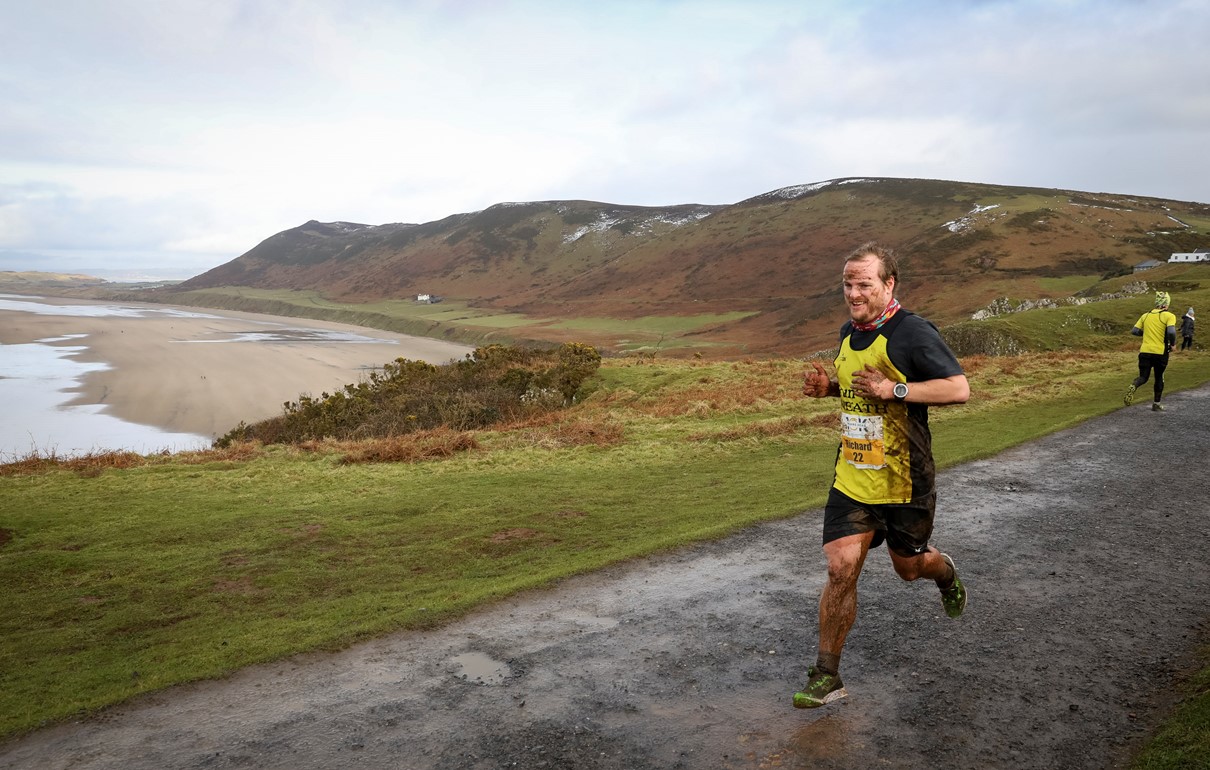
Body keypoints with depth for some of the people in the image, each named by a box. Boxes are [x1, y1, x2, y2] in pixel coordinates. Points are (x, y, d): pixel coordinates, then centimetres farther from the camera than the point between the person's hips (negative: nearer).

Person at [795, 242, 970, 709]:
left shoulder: (913, 333, -15)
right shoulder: (848, 332, 8)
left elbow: (959, 389, -18)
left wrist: (894, 390, -26)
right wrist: (828, 387, 3)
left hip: (904, 481, -4)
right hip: (851, 478, 5)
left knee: (908, 567, 16)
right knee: (841, 569, -5)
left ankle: (946, 575, 54)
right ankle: (826, 676, 6)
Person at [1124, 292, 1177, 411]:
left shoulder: (1146, 315, 8)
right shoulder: (1169, 316, -6)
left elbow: (1134, 331, 5)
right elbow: (1171, 332, -20)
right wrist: (1173, 344, -3)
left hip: (1145, 351, 3)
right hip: (1160, 352, -2)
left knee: (1143, 376, 6)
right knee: (1159, 377, 16)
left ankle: (1133, 387, -29)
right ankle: (1156, 404, 21)